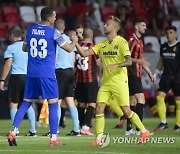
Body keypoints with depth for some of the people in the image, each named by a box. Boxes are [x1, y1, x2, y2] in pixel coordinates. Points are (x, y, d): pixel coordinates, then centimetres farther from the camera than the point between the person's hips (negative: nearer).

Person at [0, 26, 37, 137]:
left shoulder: (11, 48, -5)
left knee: (13, 104, 1)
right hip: (29, 77, 5)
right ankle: (33, 130, 9)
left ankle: (15, 130, -6)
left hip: (16, 77, -5)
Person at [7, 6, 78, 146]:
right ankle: (53, 138, -1)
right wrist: (75, 41, 18)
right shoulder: (53, 32, -8)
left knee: (26, 102, 11)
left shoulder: (30, 30, 8)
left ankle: (13, 132, 0)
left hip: (31, 73, 5)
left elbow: (24, 48, 22)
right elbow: (69, 48, -2)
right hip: (47, 74, -5)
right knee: (53, 104, 2)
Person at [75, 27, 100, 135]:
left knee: (81, 104, 12)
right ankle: (86, 126, -18)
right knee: (92, 103, -5)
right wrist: (97, 75, 16)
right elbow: (98, 63, -2)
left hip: (79, 79, 5)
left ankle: (82, 125, 15)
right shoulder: (92, 47, -8)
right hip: (91, 79, -5)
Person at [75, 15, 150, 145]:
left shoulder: (121, 42, -9)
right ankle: (99, 139, -1)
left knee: (126, 111, -4)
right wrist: (75, 43, -7)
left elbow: (129, 61, -18)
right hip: (106, 82, 6)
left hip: (119, 82, -6)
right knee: (99, 108, -6)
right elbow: (84, 53, 6)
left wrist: (116, 65, -34)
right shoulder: (102, 44, 10)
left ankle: (144, 131, 15)